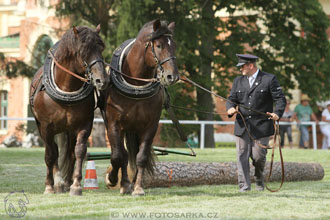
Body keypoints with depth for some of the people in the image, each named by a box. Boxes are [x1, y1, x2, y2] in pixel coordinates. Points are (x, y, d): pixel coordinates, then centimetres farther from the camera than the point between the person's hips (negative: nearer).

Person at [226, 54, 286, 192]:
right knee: (242, 156, -3)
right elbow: (231, 99, 15)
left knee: (258, 156, -5)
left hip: (261, 127, -4)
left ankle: (259, 179, 24)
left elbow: (280, 99, -2)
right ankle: (244, 186, 0)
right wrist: (230, 109, -8)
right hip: (242, 126, 4)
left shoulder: (269, 79, 1)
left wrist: (277, 113, -20)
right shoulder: (238, 81, 14)